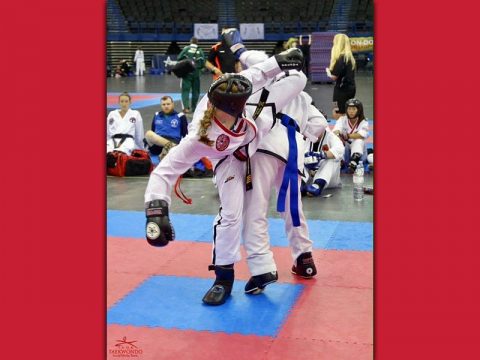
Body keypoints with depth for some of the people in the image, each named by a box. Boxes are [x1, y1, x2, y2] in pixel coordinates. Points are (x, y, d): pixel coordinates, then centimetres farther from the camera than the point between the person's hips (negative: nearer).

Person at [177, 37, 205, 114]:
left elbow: (179, 58, -6)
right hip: (196, 73, 2)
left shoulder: (186, 48, -3)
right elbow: (203, 63, -2)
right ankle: (193, 107, 19)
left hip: (186, 72, -1)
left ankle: (186, 107, -15)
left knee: (185, 90, -1)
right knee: (195, 90, 13)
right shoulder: (200, 51, 1)